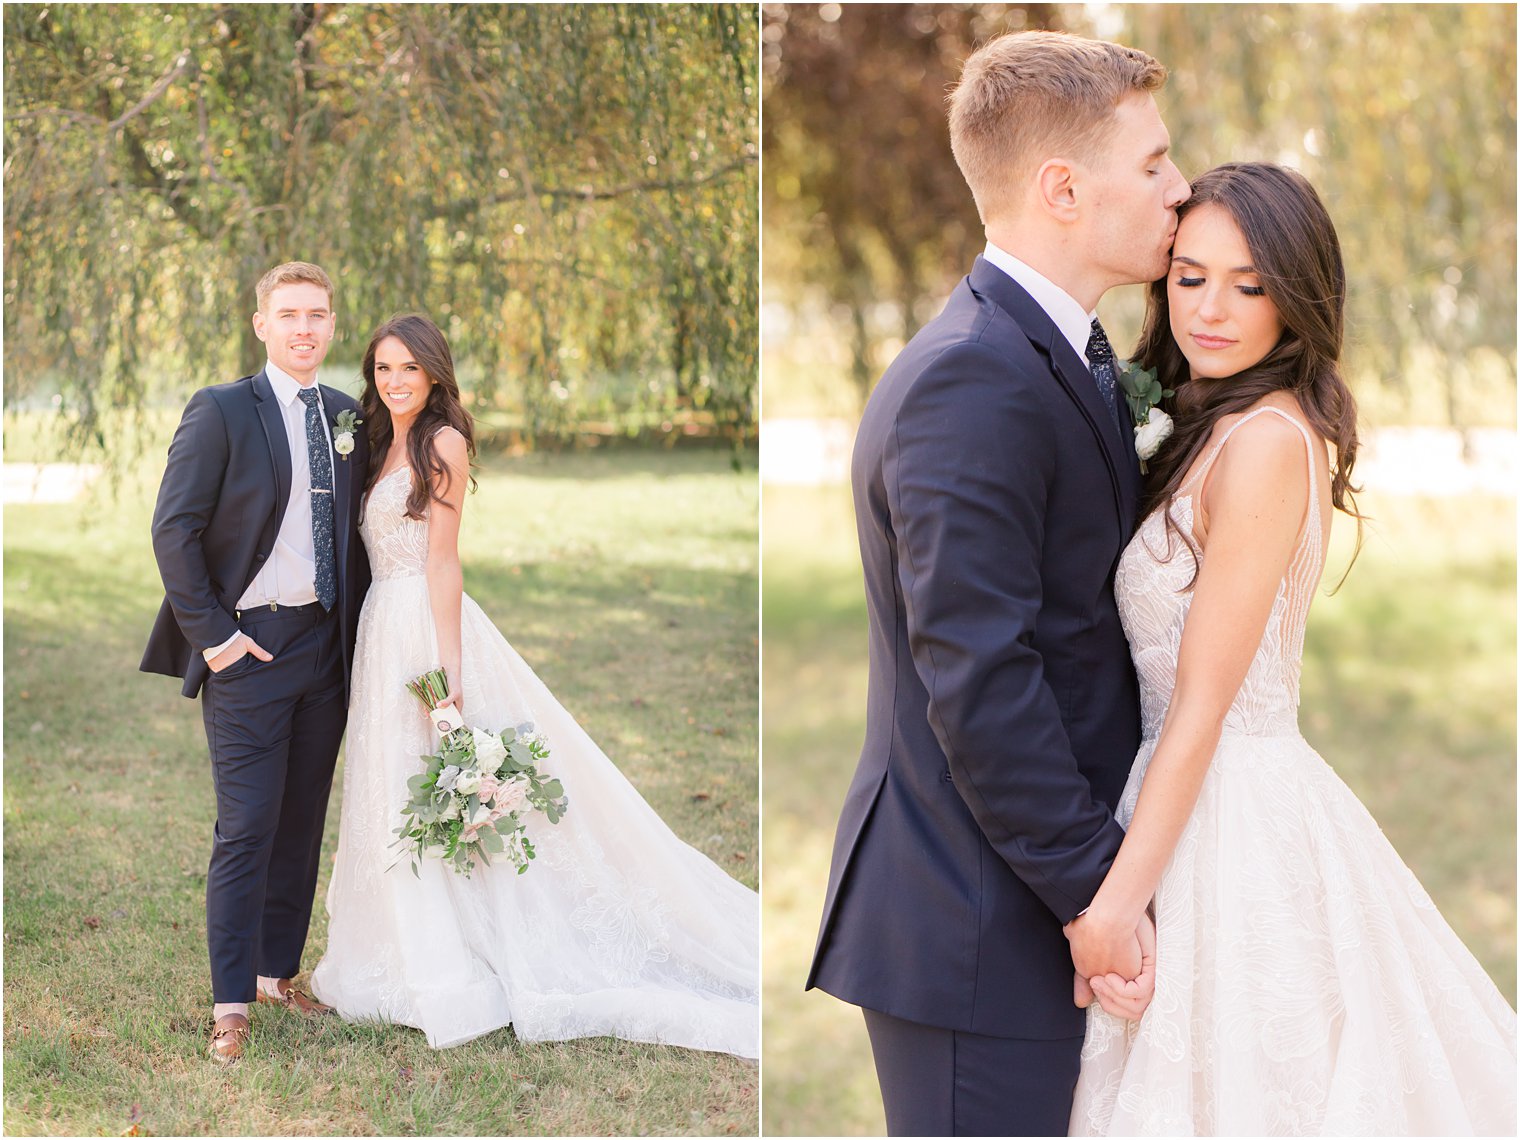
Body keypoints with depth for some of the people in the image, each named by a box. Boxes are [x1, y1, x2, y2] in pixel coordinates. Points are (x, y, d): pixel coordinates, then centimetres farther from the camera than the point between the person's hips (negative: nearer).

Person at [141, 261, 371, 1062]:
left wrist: (354, 634, 8)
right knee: (247, 828, -6)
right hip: (249, 646, -5)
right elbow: (173, 529, -9)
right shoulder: (221, 413, -6)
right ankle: (231, 1004, 2)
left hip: (325, 644, 5)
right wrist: (211, 632, -12)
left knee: (303, 823, 11)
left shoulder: (348, 417, 10)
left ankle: (278, 973, 24)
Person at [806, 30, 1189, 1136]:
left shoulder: (1065, 355, 12)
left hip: (1027, 903, 10)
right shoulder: (972, 383, -19)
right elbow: (977, 676, -23)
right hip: (975, 929, -10)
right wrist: (1089, 888, -17)